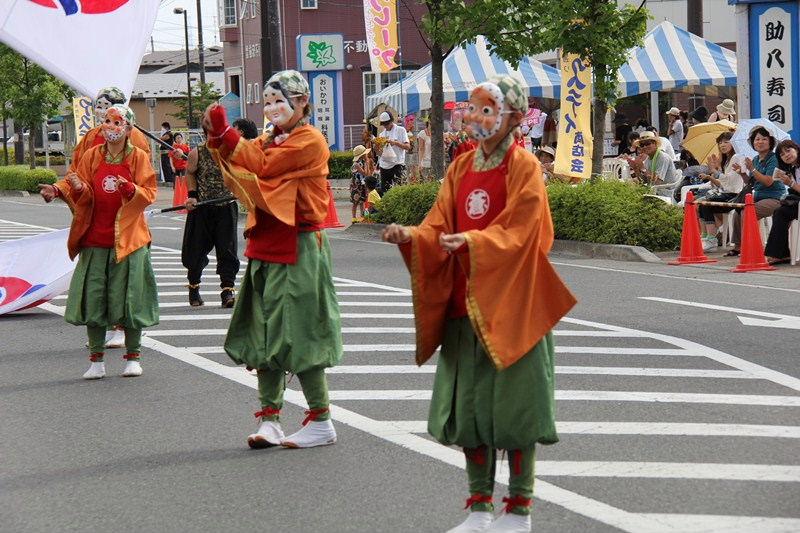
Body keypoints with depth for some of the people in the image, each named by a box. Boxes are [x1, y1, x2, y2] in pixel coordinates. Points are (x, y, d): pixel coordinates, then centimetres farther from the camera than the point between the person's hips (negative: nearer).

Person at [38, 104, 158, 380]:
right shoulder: (92, 156, 7)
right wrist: (60, 189, -18)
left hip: (128, 239, -2)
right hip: (95, 239, 2)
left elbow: (148, 193, -4)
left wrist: (129, 189, -24)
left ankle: (133, 356, 13)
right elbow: (83, 195, 2)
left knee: (129, 296, 0)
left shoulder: (138, 157, 1)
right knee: (93, 298, 0)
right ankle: (96, 360, 9)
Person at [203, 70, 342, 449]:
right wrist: (218, 139, -10)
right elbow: (239, 173, 4)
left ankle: (321, 422, 2)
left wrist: (223, 133, -18)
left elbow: (263, 165, -19)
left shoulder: (310, 141, -8)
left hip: (297, 250, -8)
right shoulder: (270, 140, 18)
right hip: (266, 247, 8)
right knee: (265, 334, 7)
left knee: (298, 334, -6)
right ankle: (269, 419, 11)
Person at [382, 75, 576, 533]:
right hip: (464, 302, 6)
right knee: (469, 404, 8)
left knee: (513, 404, -1)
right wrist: (411, 237, -14)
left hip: (509, 303, -6)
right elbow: (441, 225, 6)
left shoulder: (524, 167, -7)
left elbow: (516, 233, -16)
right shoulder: (462, 167, 10)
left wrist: (469, 242, -32)